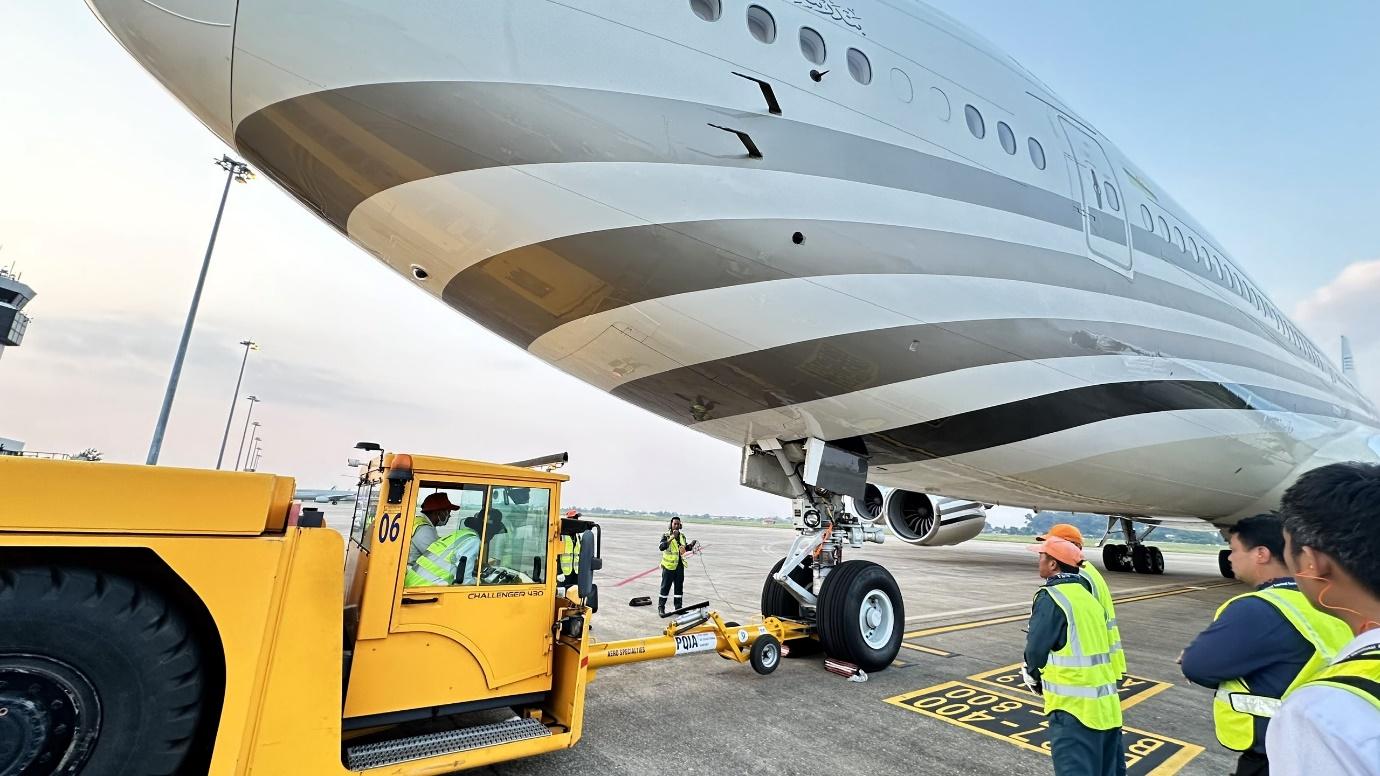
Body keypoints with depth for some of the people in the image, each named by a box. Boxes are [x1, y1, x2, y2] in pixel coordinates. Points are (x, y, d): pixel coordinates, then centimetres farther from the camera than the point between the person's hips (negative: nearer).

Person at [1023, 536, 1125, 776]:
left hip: (1075, 707, -9)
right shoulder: (1087, 596, 12)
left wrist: (1032, 676, 9)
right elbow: (1088, 646, 17)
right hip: (1107, 705, 9)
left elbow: (1036, 650, -12)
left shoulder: (1051, 597, -15)